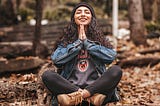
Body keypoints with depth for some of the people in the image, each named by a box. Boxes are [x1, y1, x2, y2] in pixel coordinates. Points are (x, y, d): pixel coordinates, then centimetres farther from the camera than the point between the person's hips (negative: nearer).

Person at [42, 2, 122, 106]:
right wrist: (78, 42, -2)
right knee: (47, 75, -25)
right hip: (70, 86, 0)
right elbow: (56, 59, -4)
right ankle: (90, 96, -33)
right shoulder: (66, 39, 14)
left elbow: (111, 57, -5)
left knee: (116, 70, -25)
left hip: (95, 86, 0)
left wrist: (86, 42, -3)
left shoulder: (99, 38, 14)